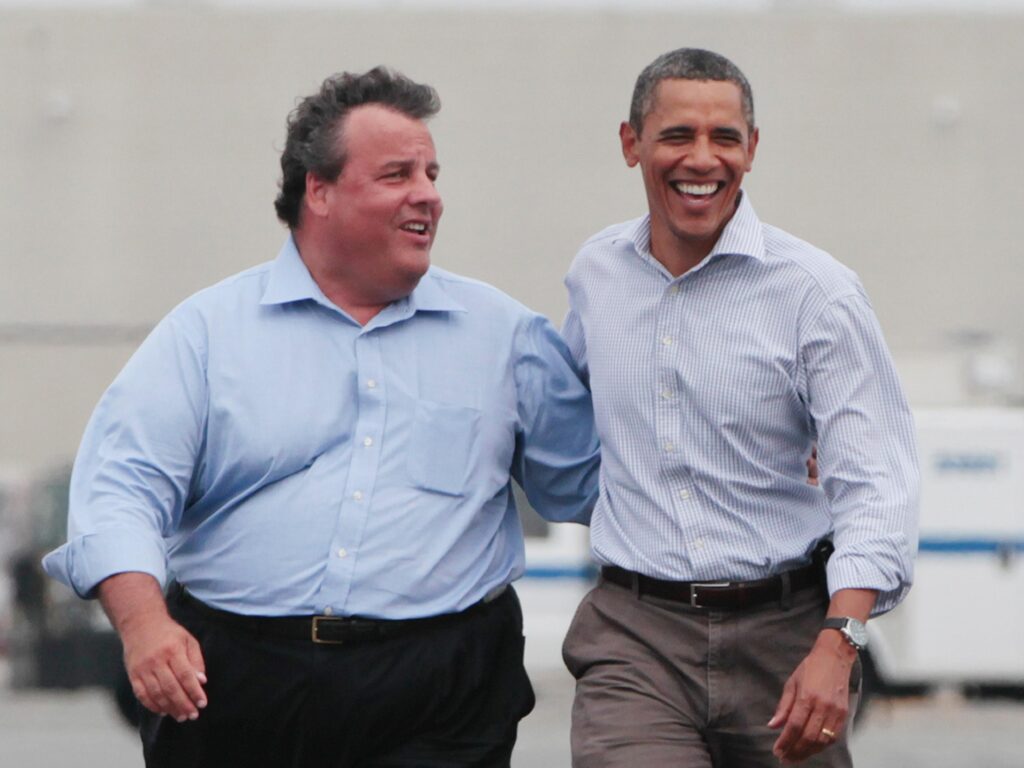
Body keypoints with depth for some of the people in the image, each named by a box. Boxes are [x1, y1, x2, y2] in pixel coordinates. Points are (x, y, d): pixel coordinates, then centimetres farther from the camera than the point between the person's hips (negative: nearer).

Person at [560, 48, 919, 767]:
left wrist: (836, 646, -24)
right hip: (635, 634, 2)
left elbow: (873, 487, -12)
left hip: (783, 633, -1)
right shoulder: (596, 271, 8)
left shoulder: (817, 292, -5)